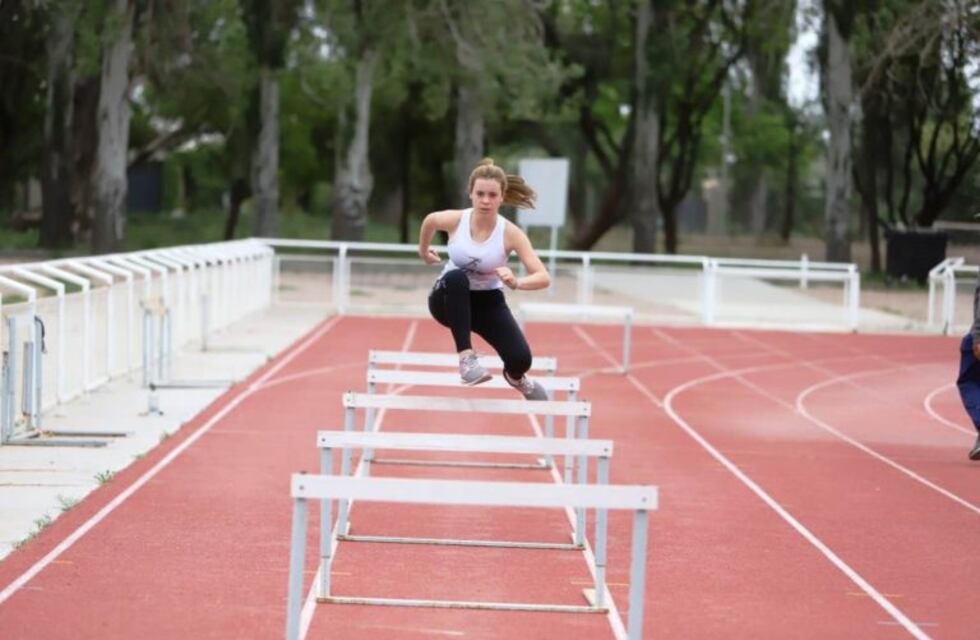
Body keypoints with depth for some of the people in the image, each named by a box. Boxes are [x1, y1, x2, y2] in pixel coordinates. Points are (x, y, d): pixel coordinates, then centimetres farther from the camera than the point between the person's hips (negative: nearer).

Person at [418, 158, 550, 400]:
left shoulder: (510, 233, -19)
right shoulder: (454, 220, -16)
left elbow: (543, 277, -23)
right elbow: (429, 220, 9)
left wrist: (516, 282, -43)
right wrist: (423, 251, 23)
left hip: (487, 301, 1)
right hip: (448, 300, -1)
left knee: (520, 359, -19)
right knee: (456, 278, -39)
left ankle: (514, 377, 24)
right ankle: (466, 358, -38)